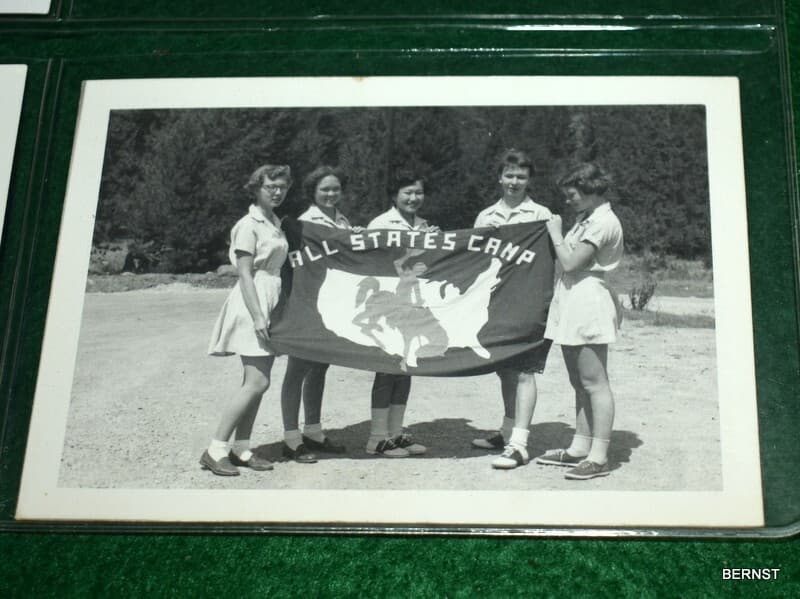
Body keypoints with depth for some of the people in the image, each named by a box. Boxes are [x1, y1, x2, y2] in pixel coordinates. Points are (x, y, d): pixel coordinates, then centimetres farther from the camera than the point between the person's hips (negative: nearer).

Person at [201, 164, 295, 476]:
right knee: (257, 382, -13)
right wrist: (257, 316, -21)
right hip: (252, 302, -8)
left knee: (256, 382, 6)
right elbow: (245, 274, -14)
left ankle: (241, 448, 11)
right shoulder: (249, 225, -8)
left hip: (272, 303, 8)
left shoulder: (275, 224, 17)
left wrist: (269, 314, 14)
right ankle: (215, 450, -9)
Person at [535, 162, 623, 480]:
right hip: (572, 303, 10)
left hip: (589, 302, -10)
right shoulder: (586, 219, 17)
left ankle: (598, 456, -7)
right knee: (579, 382, 13)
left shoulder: (603, 222, -13)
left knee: (594, 383, -9)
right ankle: (580, 448, 20)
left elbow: (570, 262, -17)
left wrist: (556, 233, -5)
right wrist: (556, 233, 8)